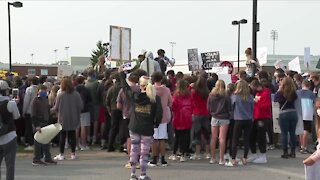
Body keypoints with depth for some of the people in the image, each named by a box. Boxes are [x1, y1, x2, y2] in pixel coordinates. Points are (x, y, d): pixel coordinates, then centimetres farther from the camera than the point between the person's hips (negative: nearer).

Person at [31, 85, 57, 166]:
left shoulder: (46, 100, 13)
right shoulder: (36, 101, -10)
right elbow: (33, 115, -14)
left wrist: (48, 122, 15)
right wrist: (36, 125, -19)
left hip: (46, 123, 8)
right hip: (39, 124, -7)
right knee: (38, 142, -2)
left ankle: (48, 158, 18)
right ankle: (36, 160, 5)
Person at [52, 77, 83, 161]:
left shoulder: (60, 95, -11)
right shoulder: (76, 94, -7)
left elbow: (56, 108, -7)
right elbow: (81, 106, -6)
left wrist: (51, 110, 14)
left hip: (63, 119, -2)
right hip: (73, 119, 2)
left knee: (62, 136, 5)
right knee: (72, 136, 10)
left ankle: (61, 154, 6)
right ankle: (73, 154, 14)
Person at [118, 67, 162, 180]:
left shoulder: (134, 96, -1)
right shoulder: (155, 99, -8)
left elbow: (125, 87, 14)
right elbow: (159, 113, -14)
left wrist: (121, 73, 25)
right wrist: (156, 123, 4)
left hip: (134, 128, 2)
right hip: (147, 129, -2)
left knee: (134, 150, 14)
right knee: (144, 153, 5)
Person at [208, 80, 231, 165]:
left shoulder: (211, 95, -2)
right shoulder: (226, 96, -10)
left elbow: (208, 107, 4)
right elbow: (229, 108, -5)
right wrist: (228, 114, 13)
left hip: (214, 118, 3)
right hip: (224, 118, -3)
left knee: (213, 138, 9)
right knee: (222, 139, -1)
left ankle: (213, 158, 15)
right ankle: (221, 159, 0)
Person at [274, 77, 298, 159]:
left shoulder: (281, 93, -9)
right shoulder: (293, 93, 1)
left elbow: (275, 99, 6)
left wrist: (279, 90, 8)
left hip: (284, 114, -4)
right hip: (293, 113, 4)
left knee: (284, 134, 2)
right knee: (293, 133, 10)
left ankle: (285, 153, 3)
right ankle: (293, 152, 14)